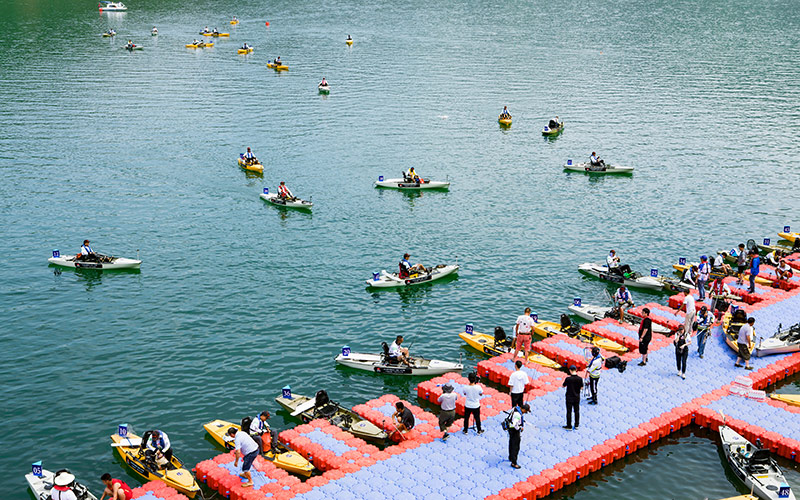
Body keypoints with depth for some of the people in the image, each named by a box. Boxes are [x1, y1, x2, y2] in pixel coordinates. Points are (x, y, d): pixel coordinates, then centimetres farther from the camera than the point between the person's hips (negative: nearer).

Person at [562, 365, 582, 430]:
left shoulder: (568, 379, -19)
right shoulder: (580, 379, -11)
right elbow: (581, 387, 1)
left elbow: (563, 386, -4)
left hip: (569, 397, -3)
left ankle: (569, 426, 12)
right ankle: (576, 425, 21)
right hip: (577, 397, 3)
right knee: (577, 411, 15)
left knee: (569, 411, 6)